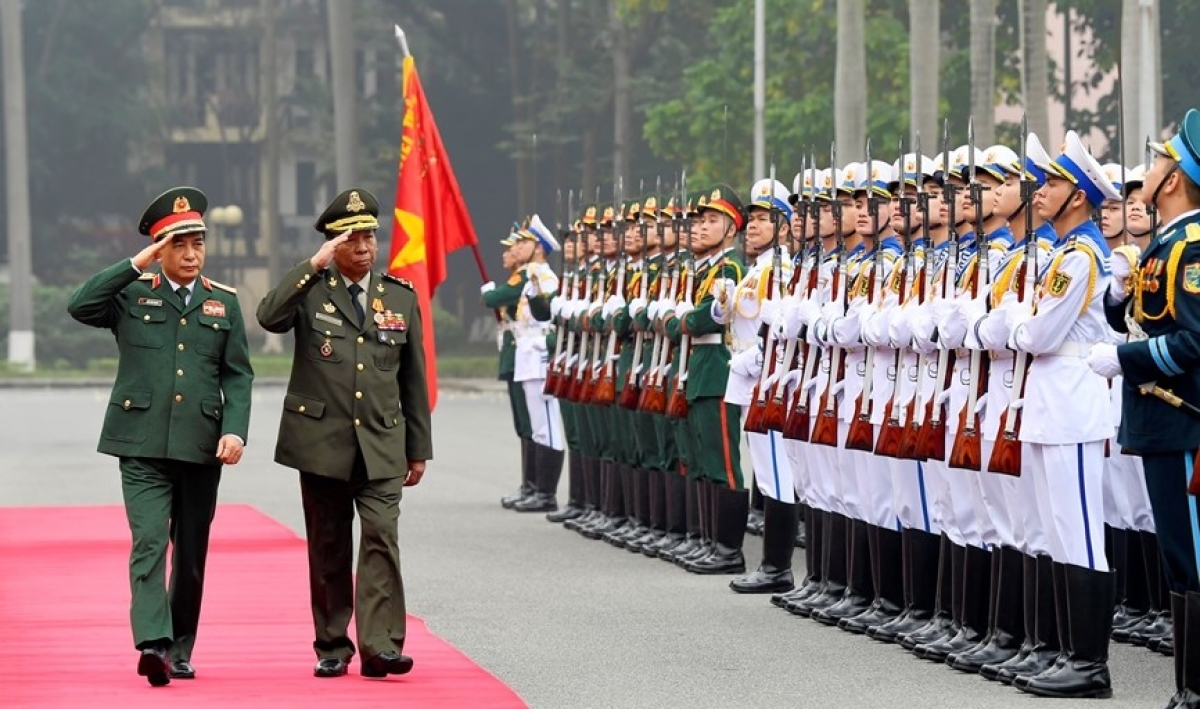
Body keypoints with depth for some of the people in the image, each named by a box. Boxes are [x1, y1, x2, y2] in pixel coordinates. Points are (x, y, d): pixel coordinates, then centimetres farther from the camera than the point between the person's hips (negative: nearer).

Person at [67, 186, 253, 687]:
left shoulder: (223, 302, 12)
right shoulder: (131, 295, 6)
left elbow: (238, 375, 9)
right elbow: (79, 306, -12)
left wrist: (235, 430, -6)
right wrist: (137, 265, -13)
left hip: (201, 447, 3)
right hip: (142, 444, -3)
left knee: (191, 553, 9)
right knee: (149, 543, -17)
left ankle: (181, 650, 20)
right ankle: (153, 643, -27)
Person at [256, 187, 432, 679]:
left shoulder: (401, 297, 10)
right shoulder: (310, 290, 2)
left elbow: (414, 379, 14)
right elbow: (269, 317, -20)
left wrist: (419, 449, 13)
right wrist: (314, 265, -22)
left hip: (382, 445, 1)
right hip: (322, 443, -1)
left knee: (381, 538, -12)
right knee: (328, 547, 6)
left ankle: (380, 646, -15)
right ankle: (332, 647, 15)